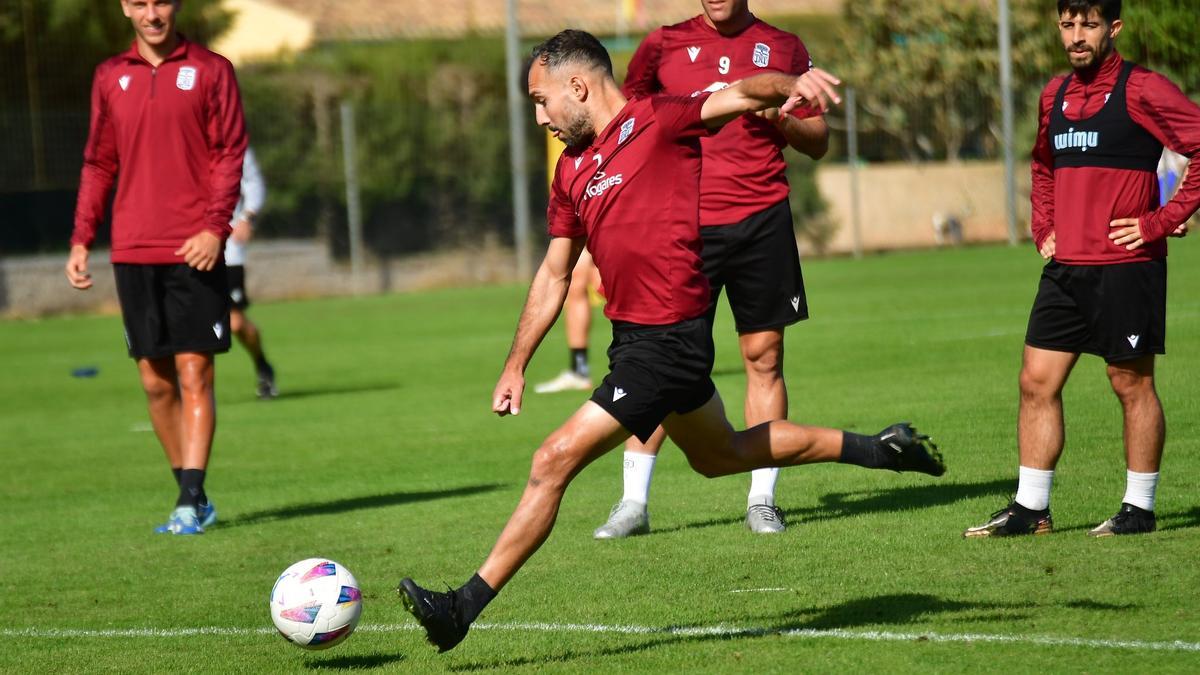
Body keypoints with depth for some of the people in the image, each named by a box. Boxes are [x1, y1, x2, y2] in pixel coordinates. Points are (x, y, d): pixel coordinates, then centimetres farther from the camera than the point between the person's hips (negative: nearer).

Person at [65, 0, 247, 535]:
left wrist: (215, 227, -14)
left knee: (194, 374, -8)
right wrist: (80, 240, 8)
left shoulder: (210, 70, 1)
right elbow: (98, 165, 16)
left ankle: (191, 502, -9)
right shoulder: (110, 78, 12)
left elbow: (230, 153, -2)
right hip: (132, 251, 4)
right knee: (155, 381, 6)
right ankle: (193, 499, 16)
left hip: (194, 251, -4)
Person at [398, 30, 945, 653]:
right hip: (634, 337, 10)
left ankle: (464, 607, -8)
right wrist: (515, 366, 17)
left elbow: (744, 93, -24)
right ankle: (880, 448, 39)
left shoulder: (657, 121, -11)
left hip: (667, 340, -10)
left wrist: (792, 83, -46)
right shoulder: (571, 169, 12)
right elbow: (554, 274, 19)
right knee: (719, 454, 27)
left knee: (554, 461, -13)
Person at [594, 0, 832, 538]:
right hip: (683, 225, -1)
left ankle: (762, 501, 10)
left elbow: (818, 142, 14)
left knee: (764, 357, 2)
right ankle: (633, 503, 0)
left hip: (762, 222, 1)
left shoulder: (784, 49, 10)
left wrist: (780, 121, -7)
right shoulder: (664, 46, 7)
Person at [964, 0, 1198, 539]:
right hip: (1065, 267, 7)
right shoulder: (1055, 95, 13)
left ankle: (1139, 509, 11)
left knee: (1132, 384, 2)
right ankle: (1030, 509, 10)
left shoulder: (1141, 90, -9)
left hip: (1125, 266, -7)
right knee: (1037, 382, 4)